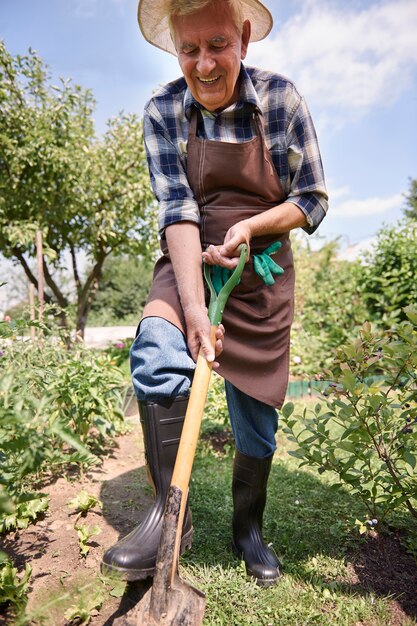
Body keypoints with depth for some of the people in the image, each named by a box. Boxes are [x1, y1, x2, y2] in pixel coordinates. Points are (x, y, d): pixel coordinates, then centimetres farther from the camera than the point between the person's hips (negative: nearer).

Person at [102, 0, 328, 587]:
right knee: (155, 350, -31)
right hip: (188, 261, 1)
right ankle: (170, 510, -14)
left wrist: (248, 228, -20)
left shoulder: (281, 99, -6)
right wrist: (194, 306, -28)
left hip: (261, 271, 0)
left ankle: (248, 528, 27)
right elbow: (176, 210, -16)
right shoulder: (162, 111, -5)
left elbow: (312, 201, -2)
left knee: (256, 413, 3)